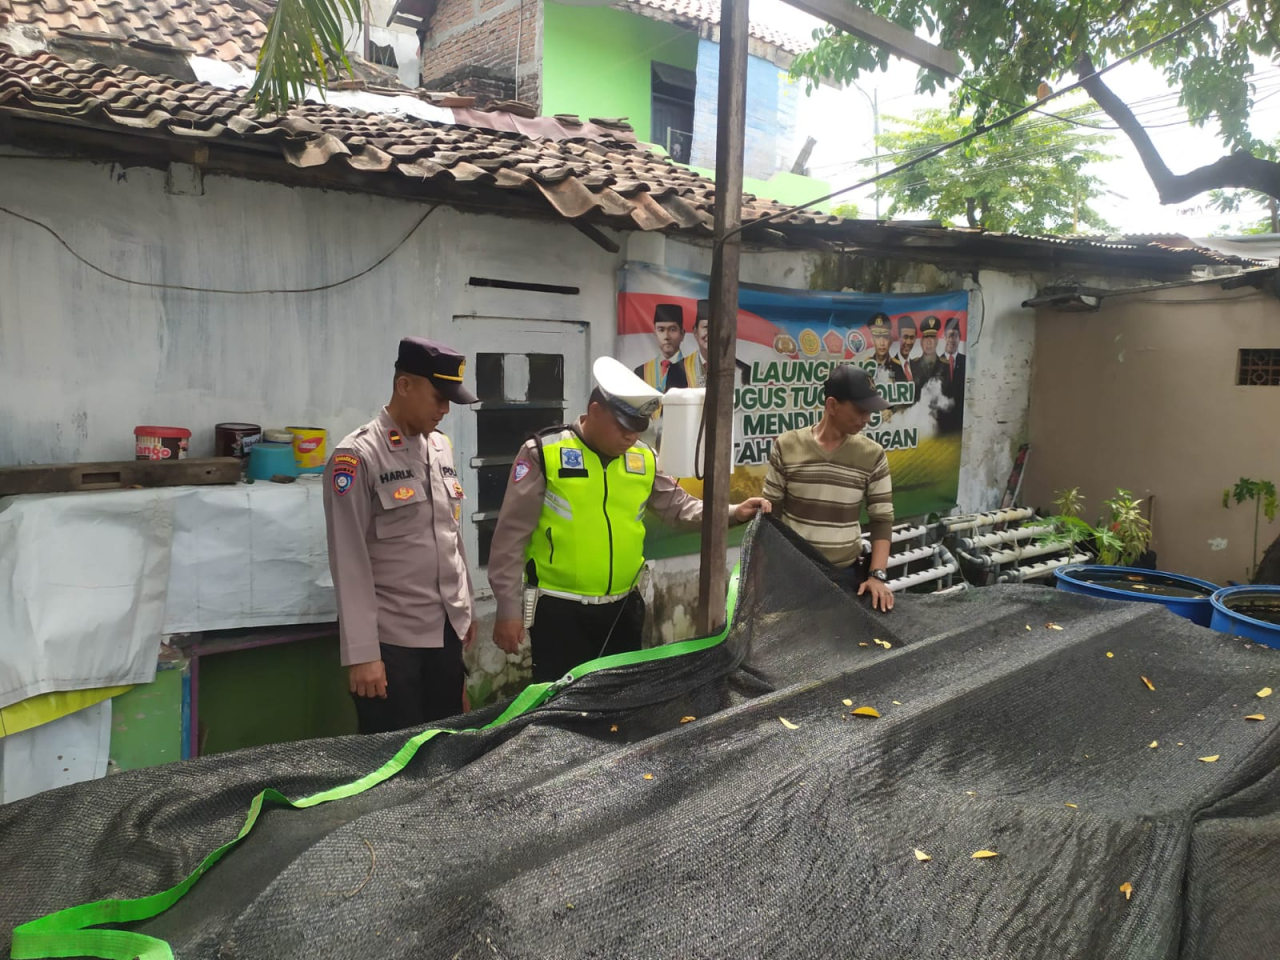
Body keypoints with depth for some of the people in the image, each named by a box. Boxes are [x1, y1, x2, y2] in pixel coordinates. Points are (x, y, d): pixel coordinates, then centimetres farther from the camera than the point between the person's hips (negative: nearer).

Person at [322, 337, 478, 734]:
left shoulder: (442, 447, 9)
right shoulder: (357, 456, -12)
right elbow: (350, 563, -15)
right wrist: (361, 653, -16)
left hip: (447, 630, 7)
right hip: (391, 639, -6)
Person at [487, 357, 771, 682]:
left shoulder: (644, 459, 4)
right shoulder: (543, 453, -10)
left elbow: (679, 507, 14)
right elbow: (512, 536, -7)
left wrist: (732, 513, -3)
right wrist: (509, 609, -8)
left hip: (624, 607, 5)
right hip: (559, 610, -4)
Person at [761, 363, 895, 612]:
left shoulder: (873, 456, -2)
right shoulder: (786, 446, -5)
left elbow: (882, 519, 0)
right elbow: (771, 511, 1)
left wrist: (877, 574, -10)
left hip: (845, 573, 1)